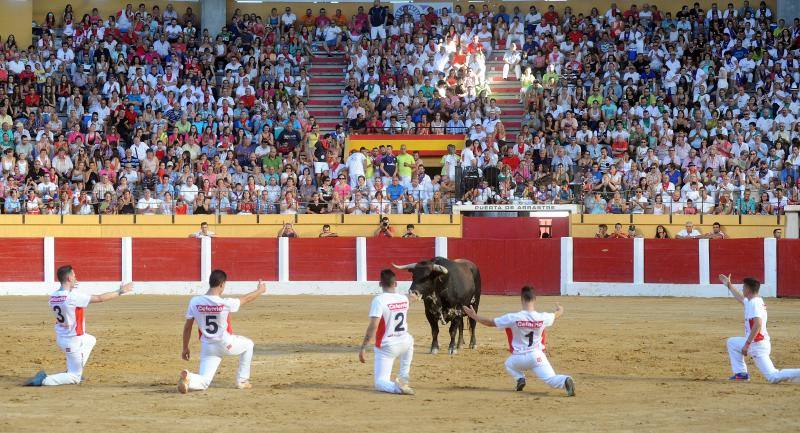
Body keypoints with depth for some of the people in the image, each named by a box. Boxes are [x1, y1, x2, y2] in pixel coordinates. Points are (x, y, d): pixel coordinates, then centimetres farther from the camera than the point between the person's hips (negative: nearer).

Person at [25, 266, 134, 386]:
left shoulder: (53, 297, -5)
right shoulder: (73, 297, -25)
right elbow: (100, 298, -19)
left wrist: (70, 289, 11)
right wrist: (120, 292, -8)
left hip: (60, 337, 8)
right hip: (73, 342, -8)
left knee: (91, 340, 35)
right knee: (75, 379, 3)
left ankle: (71, 372, 31)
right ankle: (44, 380, -13)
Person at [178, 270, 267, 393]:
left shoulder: (195, 301, -10)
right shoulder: (226, 303, -20)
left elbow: (187, 327, -3)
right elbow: (246, 299, -1)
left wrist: (185, 348, 9)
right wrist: (260, 290, 20)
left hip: (207, 347, 3)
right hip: (225, 345, -3)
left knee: (203, 382, 6)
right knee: (248, 344, 28)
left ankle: (188, 378, -28)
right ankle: (242, 381, 27)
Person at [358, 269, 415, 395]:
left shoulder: (379, 300, -17)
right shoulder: (404, 299, 1)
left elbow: (373, 326, -23)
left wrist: (363, 348, -19)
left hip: (386, 347, -5)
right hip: (404, 344, 5)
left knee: (380, 383, 5)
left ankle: (397, 387, -29)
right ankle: (403, 378, 36)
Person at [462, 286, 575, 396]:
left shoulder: (512, 318, -16)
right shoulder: (543, 318, -9)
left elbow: (490, 322, -5)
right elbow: (558, 314, 14)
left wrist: (474, 316, 11)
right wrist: (560, 308, 39)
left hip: (519, 358, 0)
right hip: (537, 356, 0)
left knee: (509, 364, 33)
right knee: (551, 380, -3)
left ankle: (520, 378, 6)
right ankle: (565, 381, -36)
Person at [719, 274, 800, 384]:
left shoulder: (755, 303, -17)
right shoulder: (750, 301, 12)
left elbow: (758, 325, -27)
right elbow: (741, 298, 36)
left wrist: (747, 344, -25)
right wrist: (729, 285, 44)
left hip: (758, 345, -9)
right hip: (753, 343, 9)